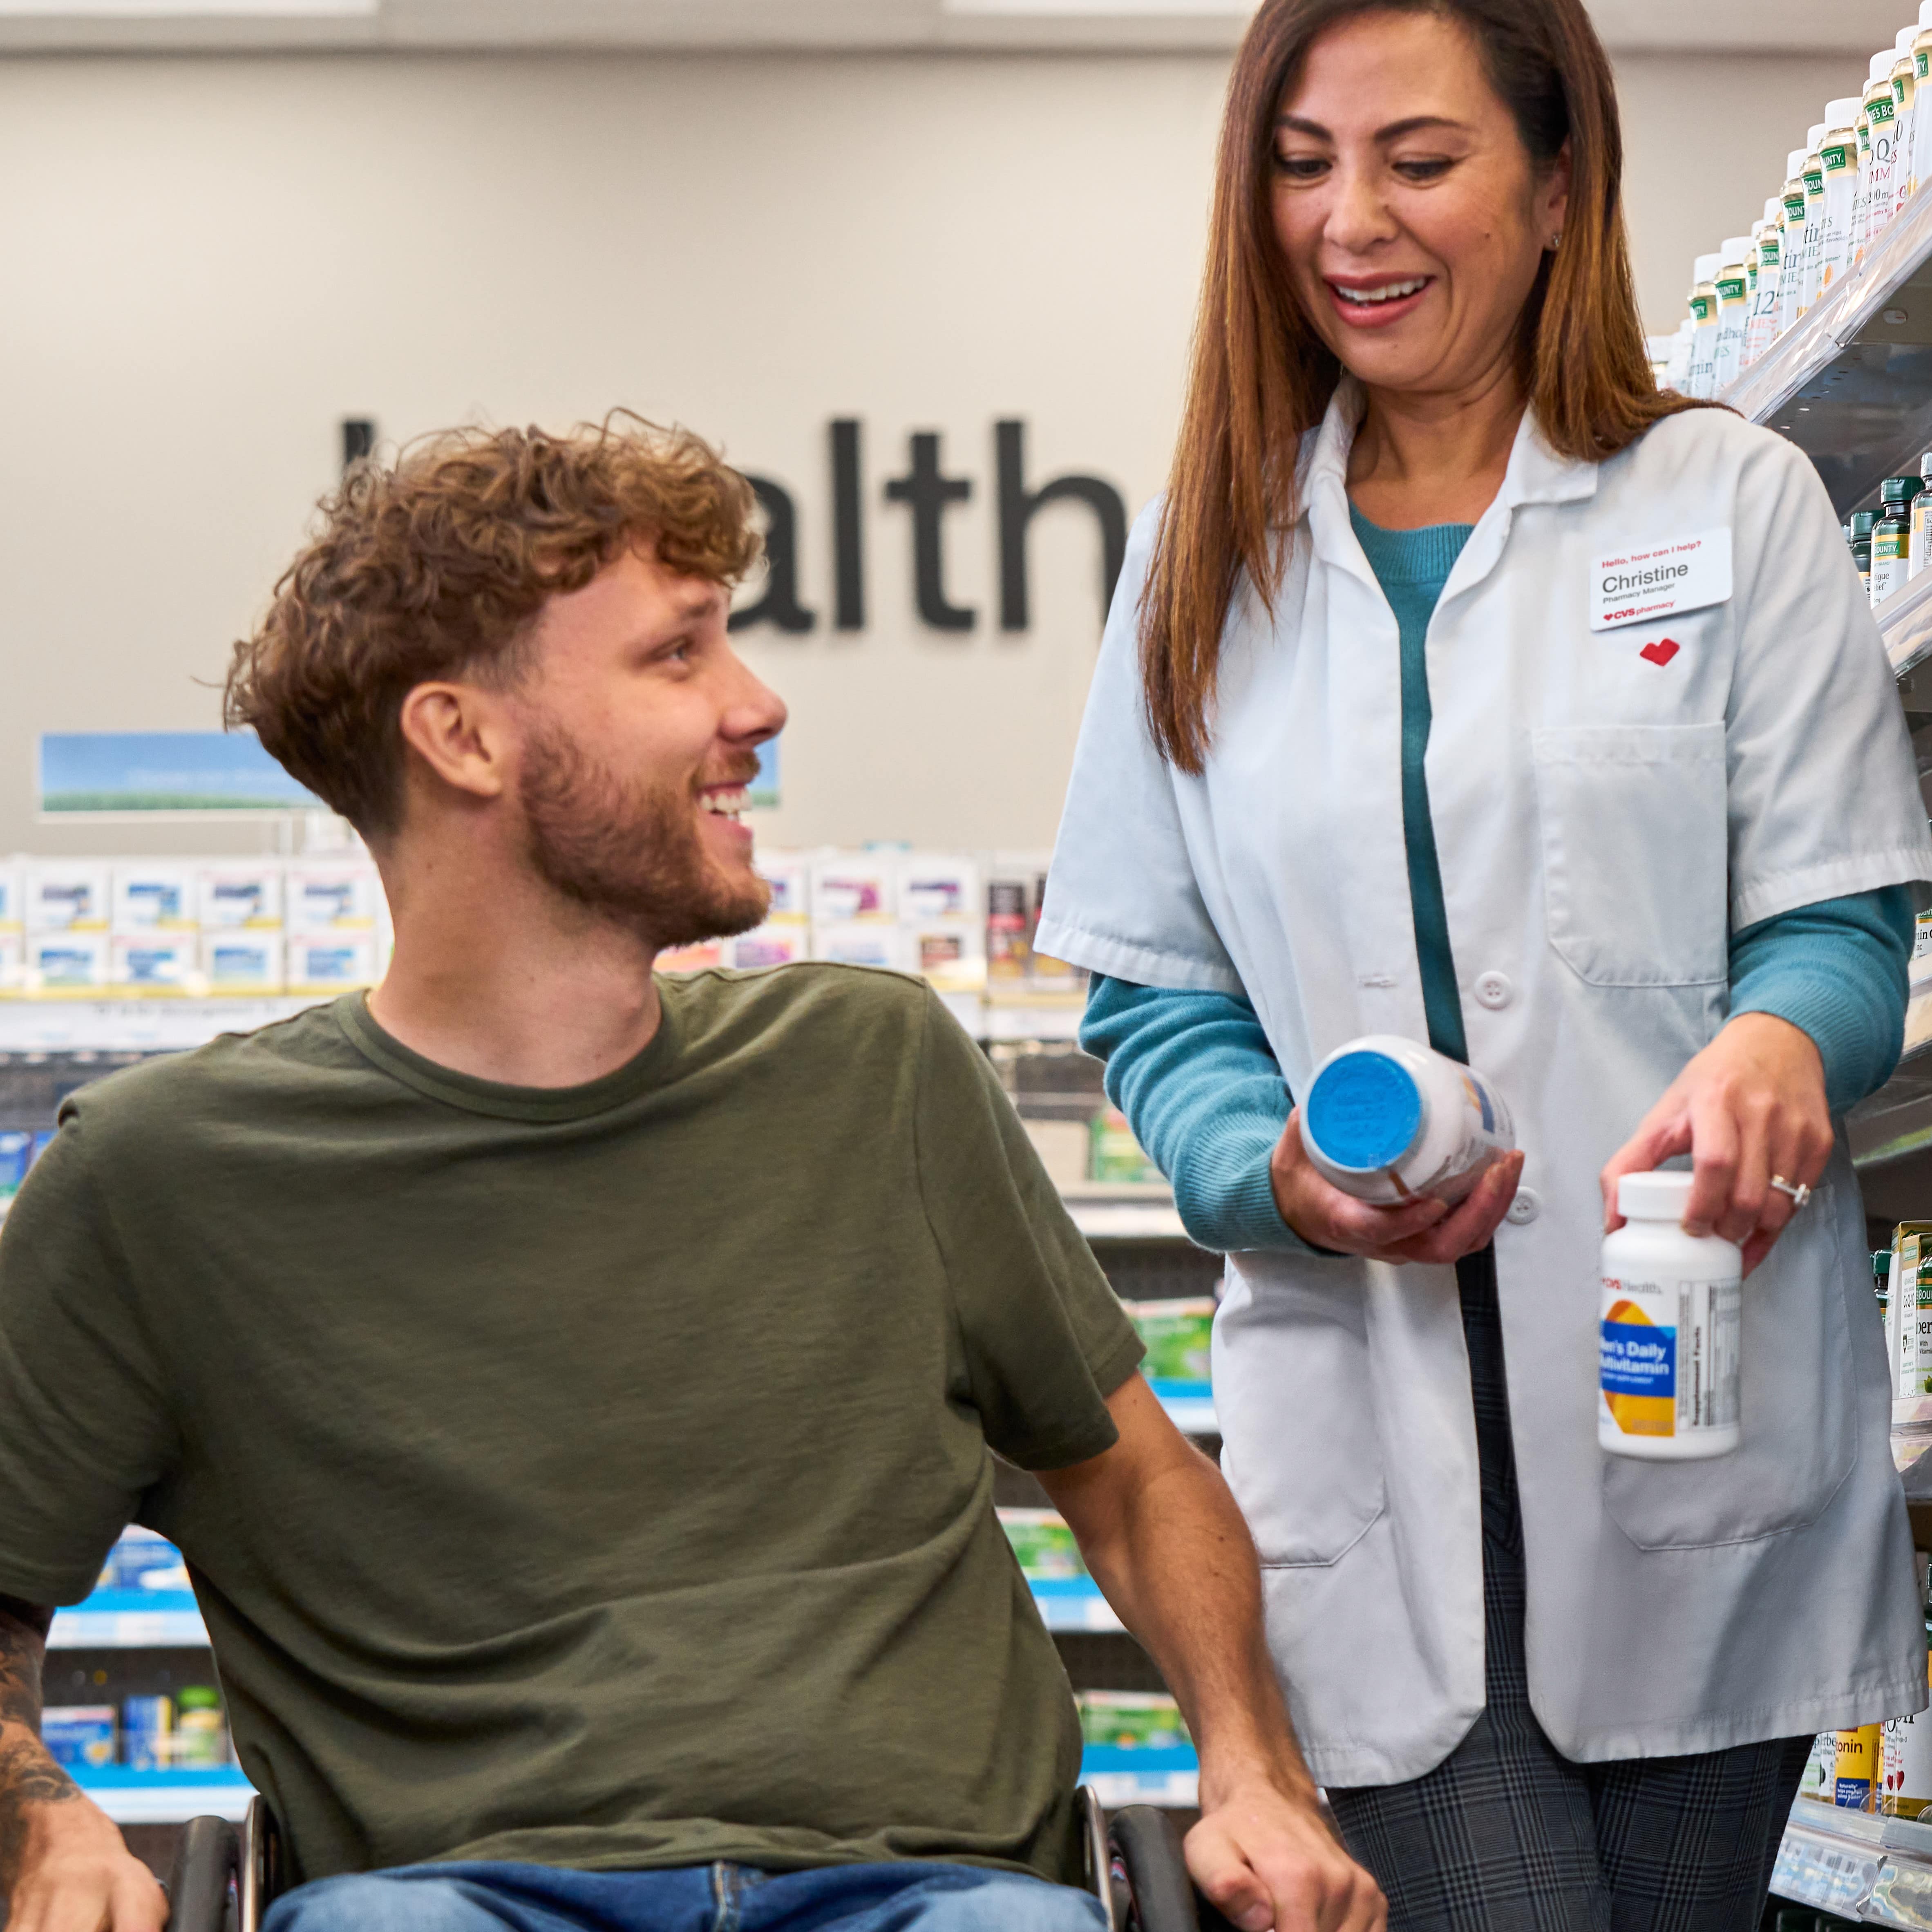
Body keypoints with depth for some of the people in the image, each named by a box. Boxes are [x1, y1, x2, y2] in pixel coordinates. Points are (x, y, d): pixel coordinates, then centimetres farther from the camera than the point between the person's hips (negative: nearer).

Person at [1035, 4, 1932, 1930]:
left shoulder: (1729, 502, 5)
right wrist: (1286, 1174, -13)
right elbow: (1154, 1000, 9)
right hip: (1375, 1431, 1)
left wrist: (1777, 1041, -25)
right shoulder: (1208, 562, 11)